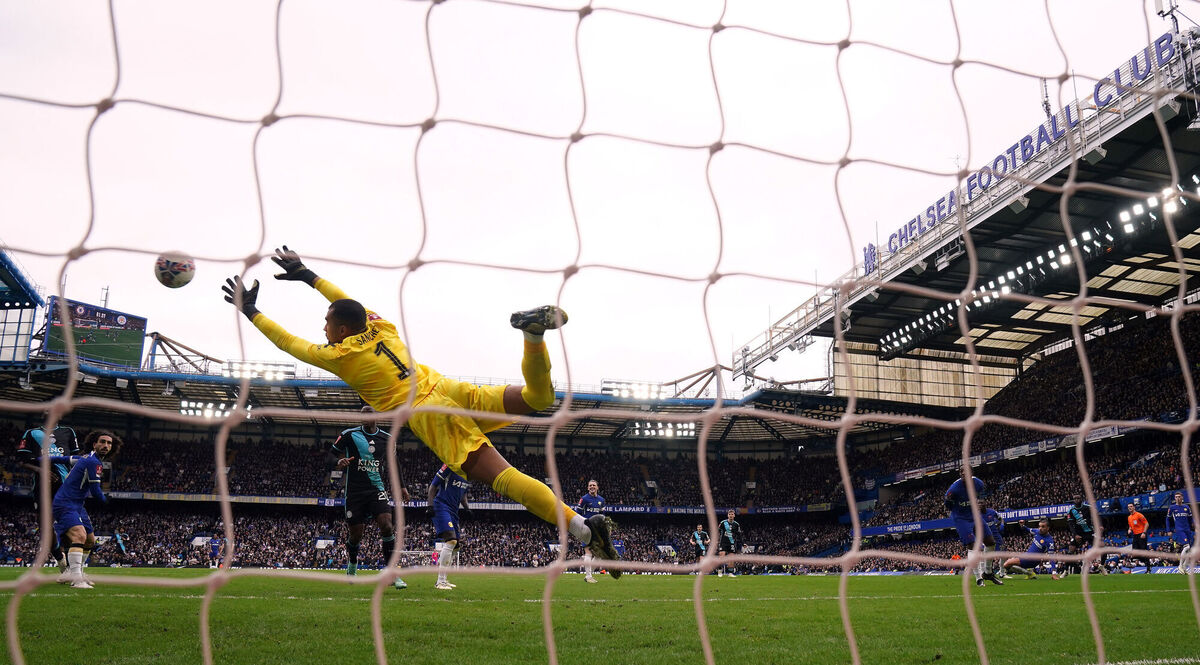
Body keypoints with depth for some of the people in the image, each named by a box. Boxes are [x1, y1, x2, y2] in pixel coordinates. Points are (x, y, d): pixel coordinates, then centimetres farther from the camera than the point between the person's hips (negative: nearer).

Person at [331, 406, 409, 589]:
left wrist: (400, 487, 18)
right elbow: (333, 452, 10)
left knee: (387, 526, -18)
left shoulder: (387, 438, 8)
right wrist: (341, 461, -13)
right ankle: (352, 565, 37)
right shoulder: (349, 434, 0)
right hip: (355, 491, -1)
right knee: (355, 534, 4)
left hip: (377, 489, 1)